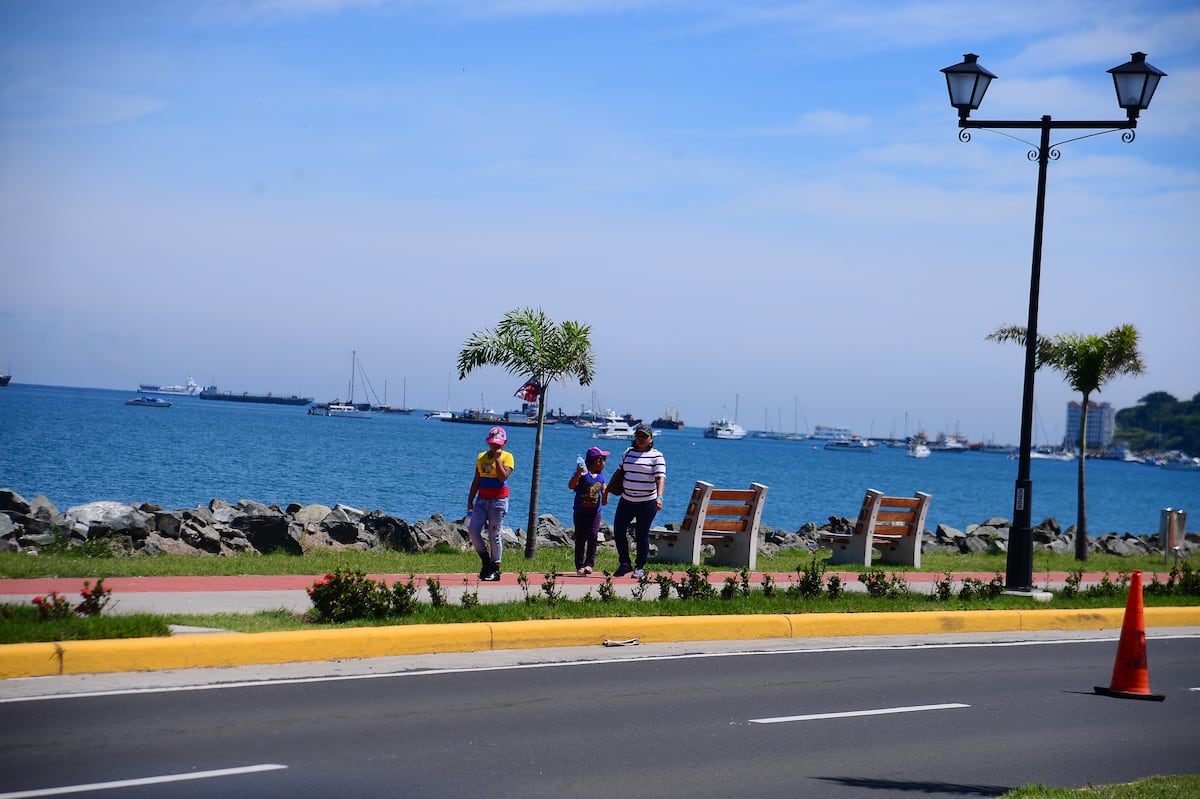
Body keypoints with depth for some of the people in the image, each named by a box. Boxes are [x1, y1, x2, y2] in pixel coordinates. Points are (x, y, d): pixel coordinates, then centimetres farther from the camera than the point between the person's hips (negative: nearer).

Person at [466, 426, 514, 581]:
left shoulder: (507, 457, -4)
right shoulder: (482, 457, 12)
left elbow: (503, 477, -20)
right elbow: (476, 481, 16)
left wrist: (497, 458, -18)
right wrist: (470, 500, 13)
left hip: (498, 500, -5)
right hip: (482, 499, 5)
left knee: (494, 535, -3)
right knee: (473, 530, -7)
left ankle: (495, 570, 7)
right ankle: (486, 561, 10)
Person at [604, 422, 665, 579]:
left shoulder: (656, 456, -4)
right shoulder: (628, 453, 11)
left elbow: (660, 478, -14)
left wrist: (659, 497, -28)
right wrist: (607, 490, 22)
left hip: (647, 503, -4)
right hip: (627, 500, 4)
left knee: (642, 535, 0)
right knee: (618, 530, -6)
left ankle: (640, 567, 12)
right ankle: (624, 564, 7)